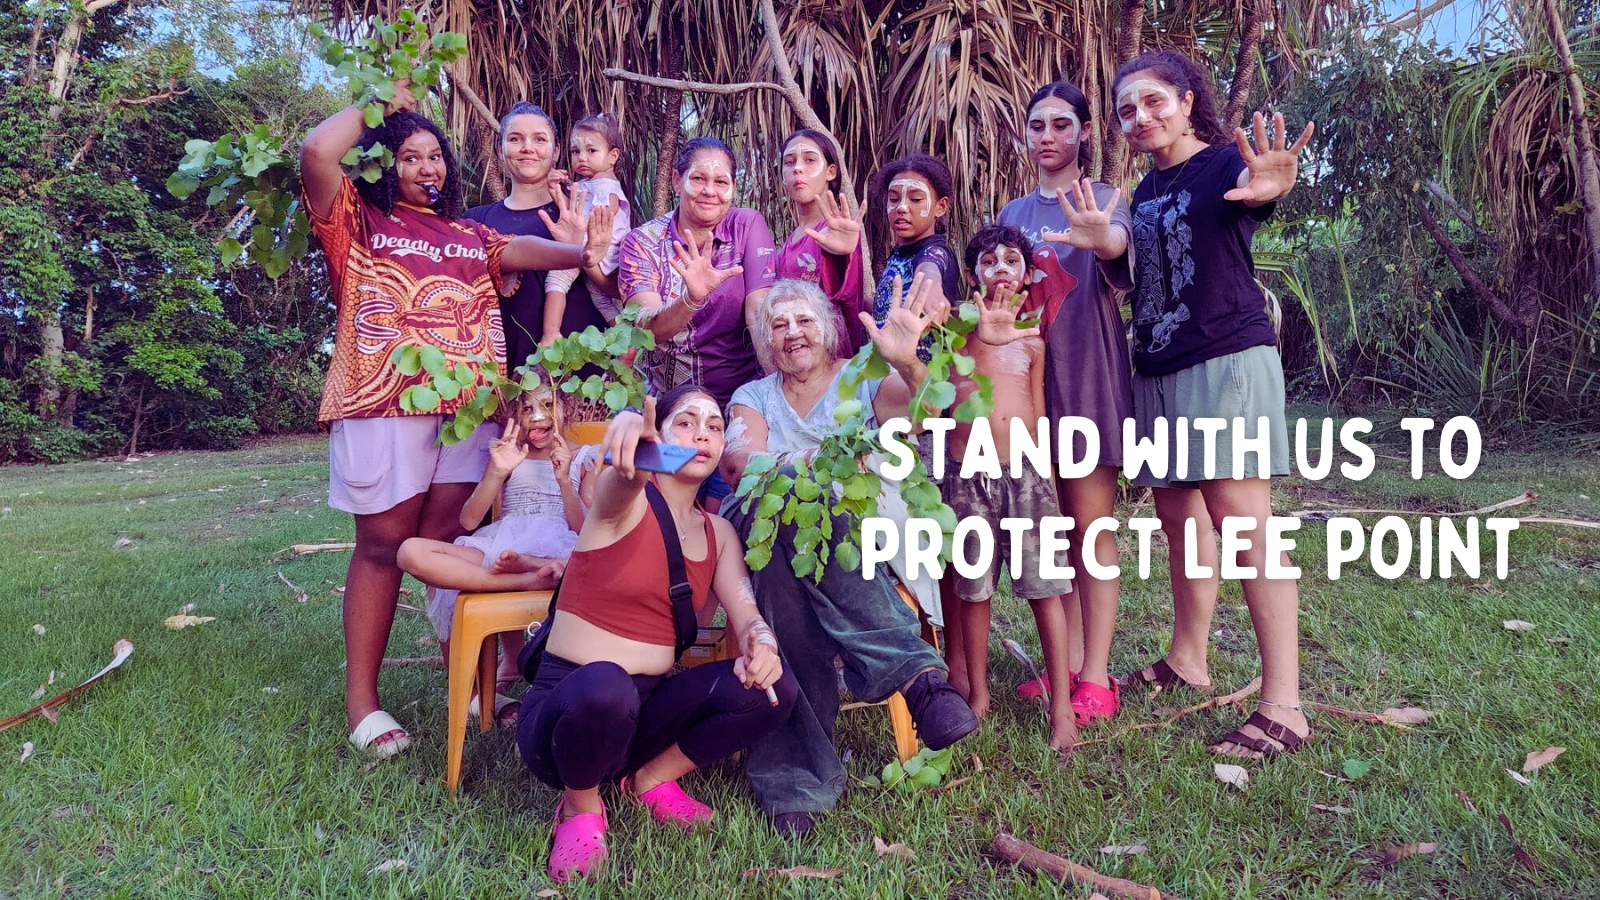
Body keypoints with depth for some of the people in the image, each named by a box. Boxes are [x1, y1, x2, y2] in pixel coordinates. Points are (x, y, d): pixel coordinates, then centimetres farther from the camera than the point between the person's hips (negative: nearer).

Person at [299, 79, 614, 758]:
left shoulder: (468, 234, 23)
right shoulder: (359, 220, 8)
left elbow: (517, 252, 8)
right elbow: (316, 153, -8)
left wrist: (581, 253, -11)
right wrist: (381, 103, 5)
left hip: (467, 403, 4)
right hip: (384, 401, -4)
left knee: (449, 546, 4)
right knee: (383, 547, 0)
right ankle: (361, 700, 8)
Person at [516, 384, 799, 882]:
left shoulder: (718, 533, 9)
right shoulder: (625, 501, -9)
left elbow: (747, 613, -3)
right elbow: (625, 477, -34)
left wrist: (761, 643, -28)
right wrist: (630, 430, -59)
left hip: (645, 708, 5)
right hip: (565, 704, -5)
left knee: (773, 686, -16)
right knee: (604, 685, -40)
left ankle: (654, 778, 7)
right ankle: (581, 805, -6)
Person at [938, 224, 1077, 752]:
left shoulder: (1031, 341, 11)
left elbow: (1038, 414, 14)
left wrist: (1041, 473, 11)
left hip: (1025, 472, 1)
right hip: (968, 475, 0)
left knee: (1045, 588, -3)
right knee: (974, 590, 7)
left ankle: (1061, 708, 4)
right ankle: (977, 695, 22)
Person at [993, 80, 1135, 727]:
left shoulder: (1102, 200, 1)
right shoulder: (1014, 214, 17)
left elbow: (1118, 243, -23)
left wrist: (1101, 238, -46)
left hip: (1087, 368, -4)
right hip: (1026, 372, 5)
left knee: (1091, 524, -6)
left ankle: (1096, 676, -2)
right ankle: (1065, 664, 13)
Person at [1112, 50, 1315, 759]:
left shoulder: (1225, 163, -6)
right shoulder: (1143, 194, 16)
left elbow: (1254, 186, -32)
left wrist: (1272, 185, -53)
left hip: (1227, 360, -8)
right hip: (1157, 371, 8)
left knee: (1241, 522, -12)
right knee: (1178, 519, 14)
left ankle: (1282, 707, -8)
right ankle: (1187, 658, 30)